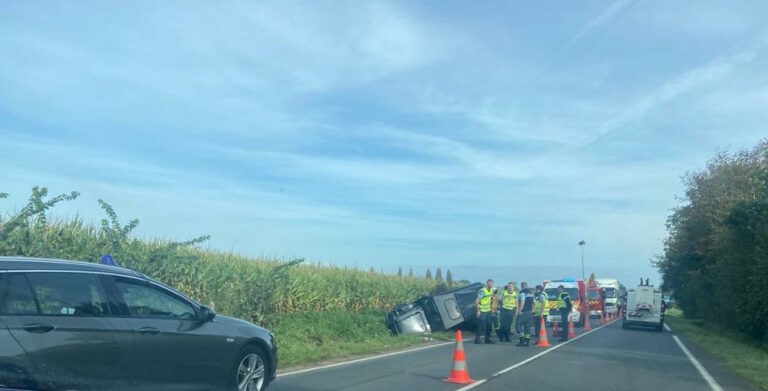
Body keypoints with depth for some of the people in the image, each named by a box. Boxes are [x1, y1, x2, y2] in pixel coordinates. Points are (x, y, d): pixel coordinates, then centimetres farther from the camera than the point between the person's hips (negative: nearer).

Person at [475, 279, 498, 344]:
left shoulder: (491, 290, 5)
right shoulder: (482, 291, -19)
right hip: (482, 312, -8)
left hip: (488, 311, 8)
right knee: (481, 326, -7)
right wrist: (478, 311, -21)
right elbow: (476, 301, -22)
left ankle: (487, 339, 23)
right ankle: (477, 339, 1)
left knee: (489, 326, 12)